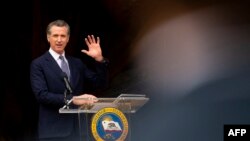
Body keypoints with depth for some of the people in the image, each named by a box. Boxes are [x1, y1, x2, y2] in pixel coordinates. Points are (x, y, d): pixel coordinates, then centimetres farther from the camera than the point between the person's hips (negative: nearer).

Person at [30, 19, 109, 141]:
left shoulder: (77, 63, 15)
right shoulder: (38, 64, -2)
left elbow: (101, 84, 10)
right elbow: (42, 95, -16)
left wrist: (99, 59, -4)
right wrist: (72, 99, -25)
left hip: (78, 128, 5)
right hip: (53, 131, -5)